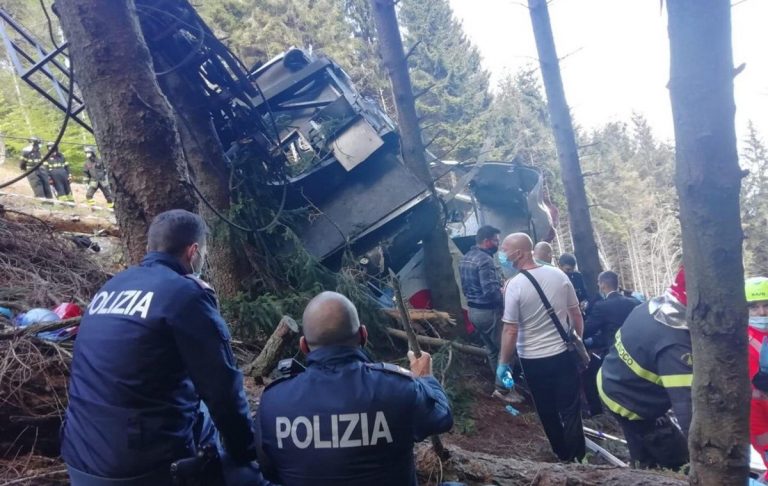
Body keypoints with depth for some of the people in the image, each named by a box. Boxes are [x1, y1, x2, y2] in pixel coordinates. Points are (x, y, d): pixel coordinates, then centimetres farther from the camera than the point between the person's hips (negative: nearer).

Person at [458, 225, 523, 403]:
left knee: (492, 350, 18)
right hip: (489, 311, -9)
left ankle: (501, 386, 27)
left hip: (473, 310, 9)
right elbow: (491, 291, -26)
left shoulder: (465, 258, 10)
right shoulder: (485, 260, -20)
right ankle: (502, 388, 8)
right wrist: (506, 301, -12)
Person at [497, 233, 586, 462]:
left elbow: (511, 331, -17)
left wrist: (503, 363, -5)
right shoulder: (559, 275, -5)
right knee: (571, 409, 13)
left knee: (548, 412, 16)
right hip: (563, 354, 3)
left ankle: (563, 455, 31)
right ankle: (577, 458, 22)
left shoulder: (515, 285, -18)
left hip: (533, 360, -3)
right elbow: (576, 316, 3)